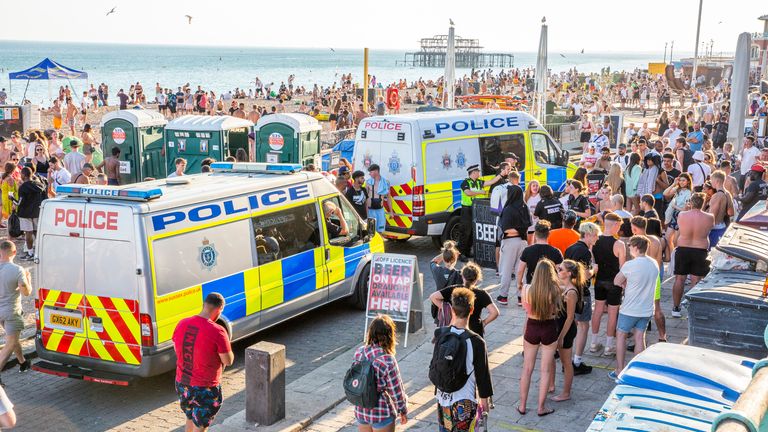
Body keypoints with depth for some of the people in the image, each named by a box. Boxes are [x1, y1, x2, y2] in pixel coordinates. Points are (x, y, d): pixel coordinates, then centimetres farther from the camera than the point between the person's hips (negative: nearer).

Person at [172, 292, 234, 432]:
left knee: (190, 419, 28)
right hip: (205, 389, -6)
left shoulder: (182, 324, -5)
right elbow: (228, 361, -15)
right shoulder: (217, 331, -24)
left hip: (182, 384, 6)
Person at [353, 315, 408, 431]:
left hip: (360, 412, 5)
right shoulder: (388, 360, -23)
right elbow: (396, 391, -14)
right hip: (382, 414, -5)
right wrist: (403, 411, 0)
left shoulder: (359, 352, -9)